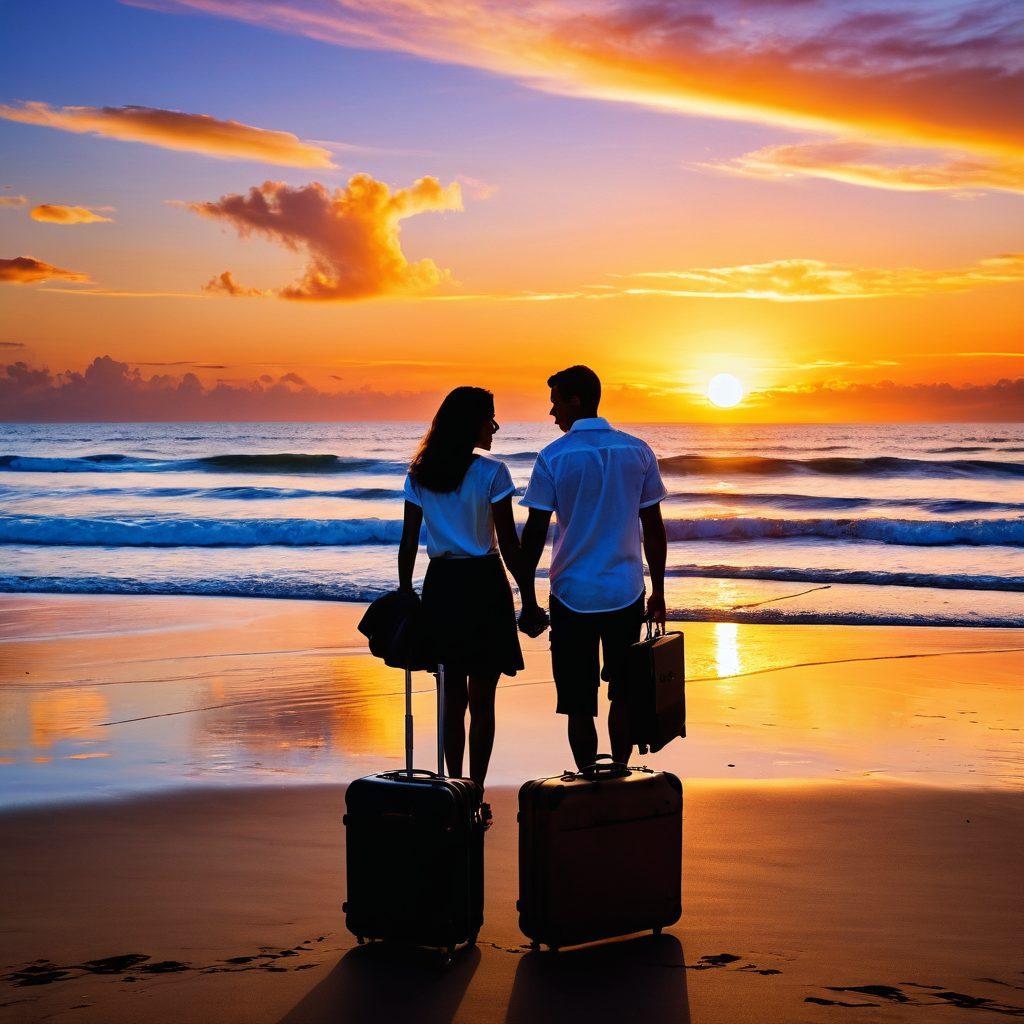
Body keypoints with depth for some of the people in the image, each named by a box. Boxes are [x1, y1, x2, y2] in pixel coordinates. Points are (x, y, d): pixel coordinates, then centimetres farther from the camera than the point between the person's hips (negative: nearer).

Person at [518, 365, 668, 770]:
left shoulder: (553, 458, -7)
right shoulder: (638, 452, 2)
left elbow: (534, 535, -7)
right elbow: (654, 529, 5)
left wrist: (528, 602, 0)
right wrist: (658, 592, 14)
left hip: (572, 596, -3)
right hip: (626, 594, 3)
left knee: (579, 704, 6)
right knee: (624, 695, 16)